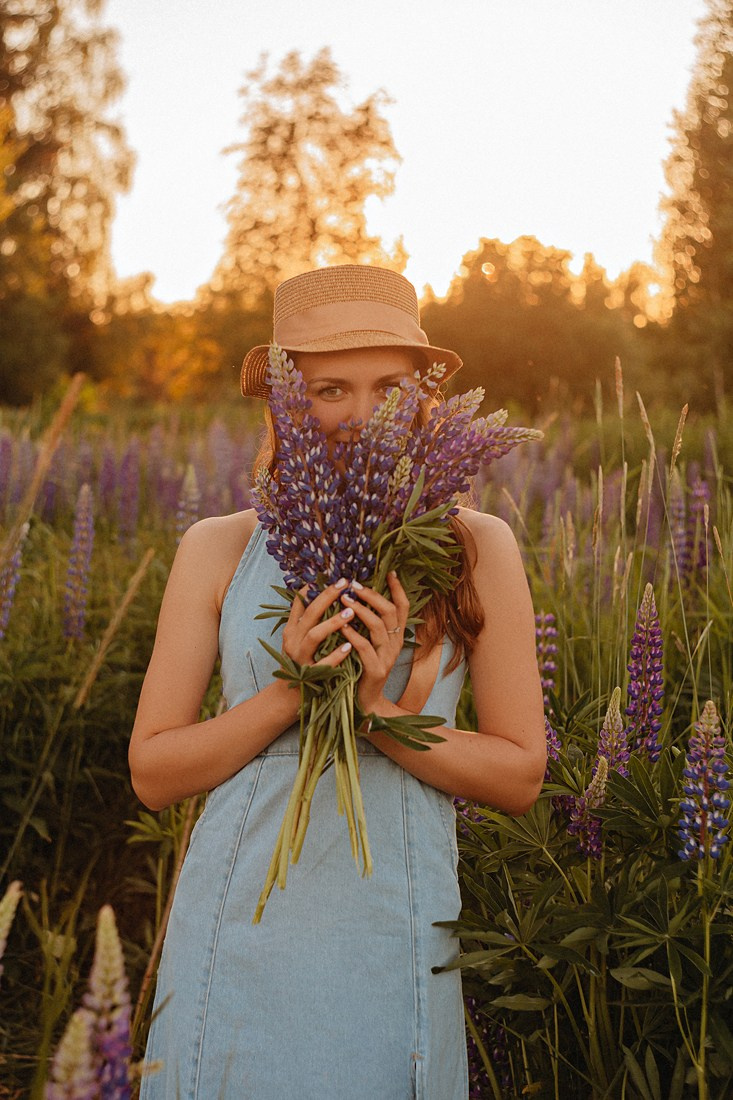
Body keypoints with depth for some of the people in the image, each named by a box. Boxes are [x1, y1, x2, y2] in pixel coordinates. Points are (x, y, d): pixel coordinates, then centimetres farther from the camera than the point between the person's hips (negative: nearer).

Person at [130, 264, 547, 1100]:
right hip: (235, 936, 1)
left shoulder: (476, 548, -3)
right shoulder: (218, 550, -2)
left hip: (392, 946, 0)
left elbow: (520, 776, -2)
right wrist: (289, 694, -16)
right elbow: (151, 773, -1)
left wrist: (379, 710, -16)